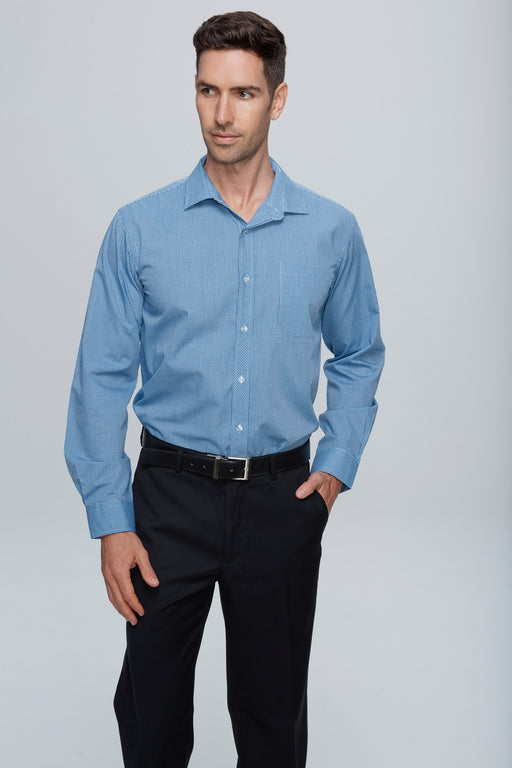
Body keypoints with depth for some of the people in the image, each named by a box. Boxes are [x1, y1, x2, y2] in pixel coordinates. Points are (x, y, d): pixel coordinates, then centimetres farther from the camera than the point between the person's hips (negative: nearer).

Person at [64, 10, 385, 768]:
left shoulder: (332, 231, 0)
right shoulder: (140, 228, -5)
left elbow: (359, 357, 12)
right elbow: (102, 378, -3)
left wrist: (336, 465, 0)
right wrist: (110, 521, -7)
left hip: (282, 498, 1)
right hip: (172, 494, 0)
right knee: (149, 706, 11)